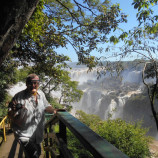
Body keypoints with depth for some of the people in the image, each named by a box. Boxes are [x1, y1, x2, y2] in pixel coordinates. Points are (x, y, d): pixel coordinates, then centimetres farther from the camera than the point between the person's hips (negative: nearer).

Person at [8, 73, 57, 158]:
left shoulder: (41, 94, -1)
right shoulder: (19, 97, -16)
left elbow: (46, 106, 14)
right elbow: (10, 116, -10)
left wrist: (54, 110, -5)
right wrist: (14, 110, -32)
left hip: (38, 134, 6)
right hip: (24, 134, -5)